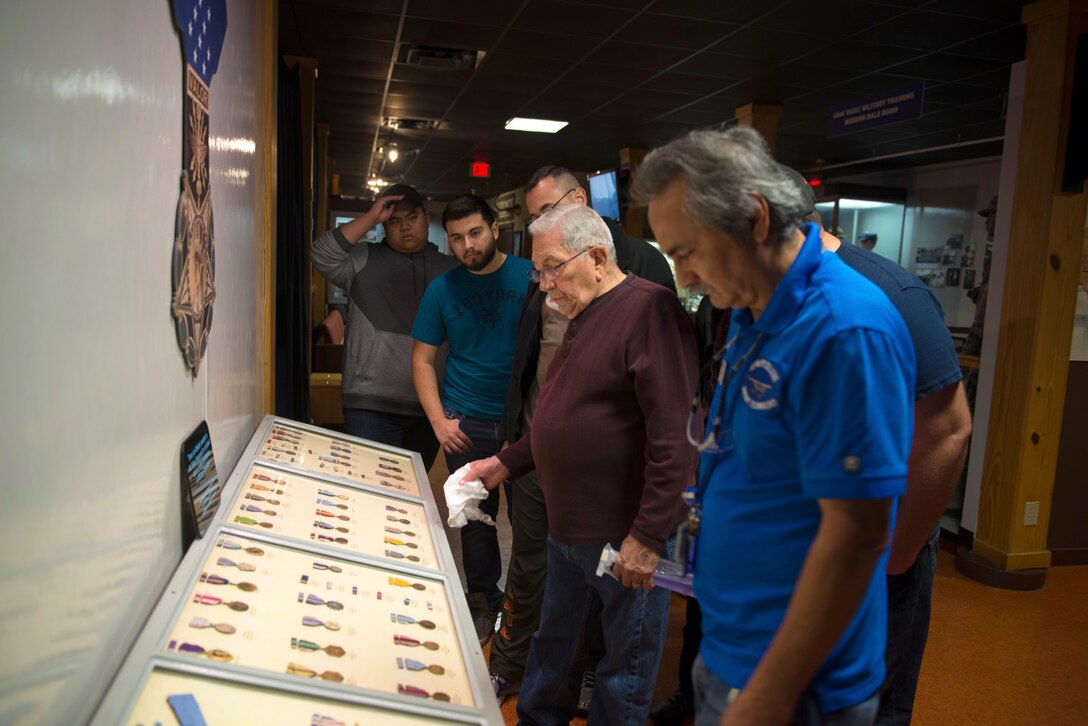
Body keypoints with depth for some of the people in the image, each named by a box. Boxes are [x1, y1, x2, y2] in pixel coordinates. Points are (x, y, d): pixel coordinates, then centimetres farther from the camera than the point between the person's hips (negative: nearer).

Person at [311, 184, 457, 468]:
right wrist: (371, 217, -12)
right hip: (371, 405, -3)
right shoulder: (364, 261, 4)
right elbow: (323, 255, -14)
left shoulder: (452, 270, 12)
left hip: (430, 406, 3)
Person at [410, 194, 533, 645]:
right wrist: (439, 421, -3)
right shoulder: (442, 289, 3)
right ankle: (484, 602, 31)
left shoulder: (532, 276, -3)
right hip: (467, 424, 2)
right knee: (477, 518, 11)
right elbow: (423, 358, 7)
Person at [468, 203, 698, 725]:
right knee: (555, 642, 22)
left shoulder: (649, 309, -17)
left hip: (624, 536, -8)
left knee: (626, 661, 11)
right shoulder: (582, 318, 12)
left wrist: (648, 535, -22)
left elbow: (674, 436, -23)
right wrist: (506, 463, 17)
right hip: (567, 526, 9)